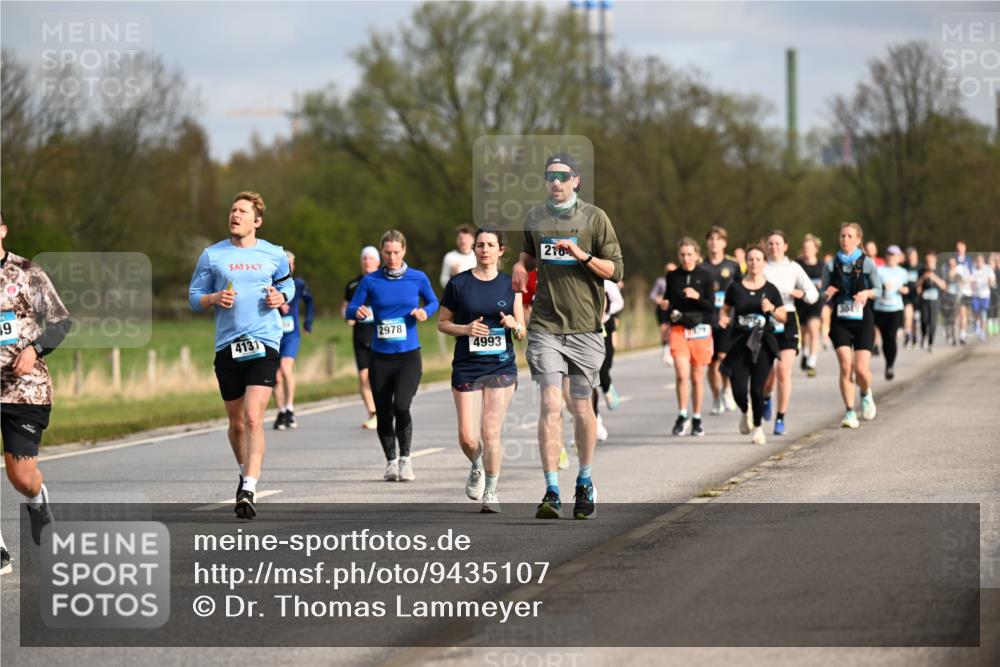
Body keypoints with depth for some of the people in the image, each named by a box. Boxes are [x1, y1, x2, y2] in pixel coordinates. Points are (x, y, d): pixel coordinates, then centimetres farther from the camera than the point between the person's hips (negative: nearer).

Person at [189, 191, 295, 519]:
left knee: (253, 417, -17)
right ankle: (246, 472, 38)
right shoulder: (212, 255, 6)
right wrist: (215, 298, -11)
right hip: (227, 345, 2)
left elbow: (288, 284, 22)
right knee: (236, 422, 11)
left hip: (264, 344, -2)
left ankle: (248, 491, -21)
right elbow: (194, 297, 10)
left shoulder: (274, 255, 6)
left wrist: (281, 297, 0)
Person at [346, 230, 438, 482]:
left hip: (409, 355, -2)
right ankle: (391, 461, 24)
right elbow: (350, 310, 4)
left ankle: (405, 459, -4)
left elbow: (434, 302, 16)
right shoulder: (370, 281, 1)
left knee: (401, 406, -20)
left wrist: (425, 312, -6)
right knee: (384, 413, 4)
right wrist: (358, 312, -19)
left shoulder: (418, 278, 1)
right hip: (380, 357, 2)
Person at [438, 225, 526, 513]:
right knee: (467, 437, -3)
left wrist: (514, 325, -15)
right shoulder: (459, 283, 0)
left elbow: (522, 332, 8)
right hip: (466, 368, 0)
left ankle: (491, 492, 8)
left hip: (501, 367, 0)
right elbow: (442, 323, 7)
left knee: (491, 433, -7)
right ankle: (477, 468, 31)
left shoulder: (510, 285, 4)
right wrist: (465, 329, -11)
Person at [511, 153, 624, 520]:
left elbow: (615, 270, -1)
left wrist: (582, 255, -17)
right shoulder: (535, 217, 10)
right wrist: (521, 264, 7)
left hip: (584, 327, -1)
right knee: (550, 404, -12)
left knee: (581, 406, 7)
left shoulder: (594, 217, 0)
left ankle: (585, 483, 27)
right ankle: (552, 492, -15)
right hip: (545, 326, 1)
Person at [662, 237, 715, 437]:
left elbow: (711, 306, -2)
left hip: (700, 330, 0)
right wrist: (668, 309, -4)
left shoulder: (704, 276, 1)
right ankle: (682, 417, -1)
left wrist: (697, 296, -20)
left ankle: (696, 420, 17)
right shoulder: (672, 276, 6)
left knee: (697, 377, 6)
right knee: (682, 375, -14)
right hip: (678, 329, 0)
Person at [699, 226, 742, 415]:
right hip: (707, 320, 1)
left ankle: (726, 391, 6)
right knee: (712, 363, 5)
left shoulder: (733, 266, 5)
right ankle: (716, 400, 19)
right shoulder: (701, 268, 5)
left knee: (724, 357, -17)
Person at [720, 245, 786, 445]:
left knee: (757, 389, -7)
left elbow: (783, 317, 7)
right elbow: (725, 309, 15)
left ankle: (757, 427, 15)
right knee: (738, 389, -9)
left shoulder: (770, 290, 3)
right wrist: (723, 318, -7)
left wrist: (771, 308, -13)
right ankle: (745, 412, 27)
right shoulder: (736, 287, 4)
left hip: (763, 343, -1)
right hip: (739, 343, 1)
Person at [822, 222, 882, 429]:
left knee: (861, 369, -9)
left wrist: (867, 293, -16)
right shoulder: (831, 265, 5)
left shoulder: (867, 263, 0)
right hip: (840, 321, 1)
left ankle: (866, 394, 26)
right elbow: (824, 294, 11)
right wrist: (827, 294, -13)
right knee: (845, 366, -11)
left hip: (862, 320, -1)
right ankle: (850, 412, -3)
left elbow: (878, 289, 5)